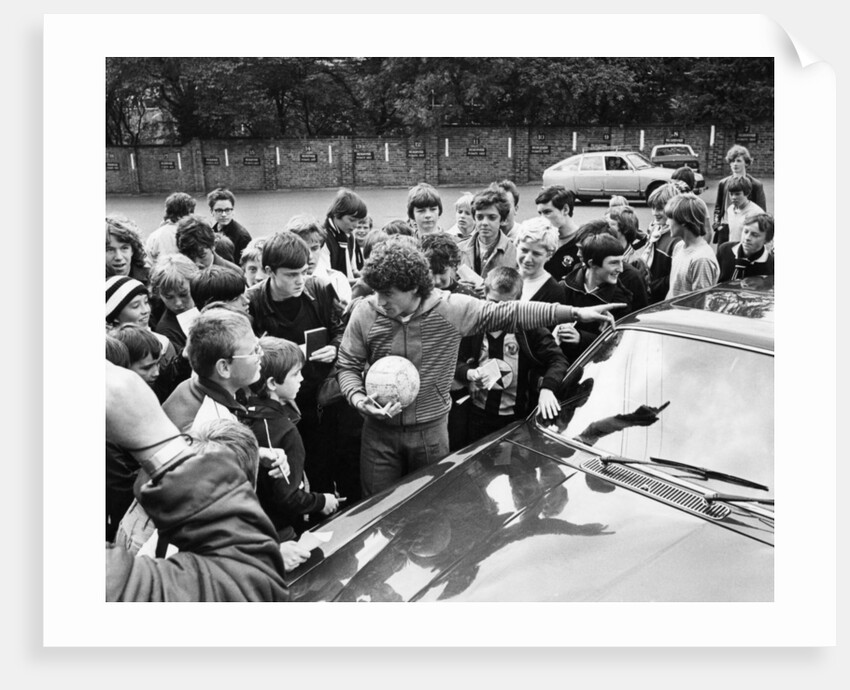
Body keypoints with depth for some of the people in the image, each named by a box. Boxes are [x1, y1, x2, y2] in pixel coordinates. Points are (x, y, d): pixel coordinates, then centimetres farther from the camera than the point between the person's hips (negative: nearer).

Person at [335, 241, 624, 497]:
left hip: (431, 430, 0)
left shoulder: (452, 308, -13)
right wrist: (357, 397, -22)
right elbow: (348, 366, -1)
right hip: (380, 429, 0)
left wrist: (574, 313, -13)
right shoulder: (365, 313, -11)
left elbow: (510, 313, -10)